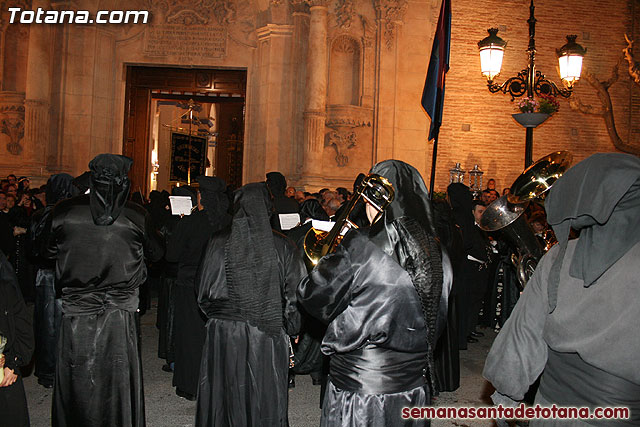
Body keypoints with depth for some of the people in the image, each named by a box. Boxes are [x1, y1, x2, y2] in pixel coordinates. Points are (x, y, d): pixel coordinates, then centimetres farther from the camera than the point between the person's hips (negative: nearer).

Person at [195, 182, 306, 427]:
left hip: (224, 334, 1)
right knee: (265, 398, 14)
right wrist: (289, 331, 8)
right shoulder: (283, 246, -9)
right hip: (269, 340, 0)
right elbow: (295, 295, -6)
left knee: (226, 396, 16)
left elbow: (203, 292, 0)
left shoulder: (219, 243, -8)